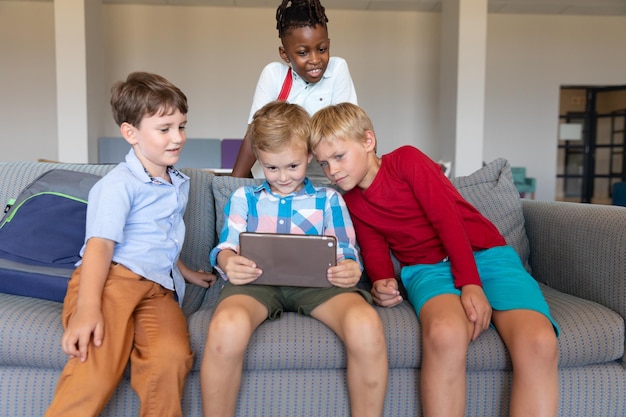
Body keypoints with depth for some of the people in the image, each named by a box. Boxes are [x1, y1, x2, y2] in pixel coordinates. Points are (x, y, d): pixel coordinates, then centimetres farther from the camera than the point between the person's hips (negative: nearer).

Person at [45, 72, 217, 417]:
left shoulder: (180, 184, 23)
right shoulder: (120, 184, 0)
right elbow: (100, 245, -13)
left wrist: (186, 273, 39)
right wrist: (87, 307, -27)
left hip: (159, 290, 5)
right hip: (112, 278, -5)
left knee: (171, 357, -27)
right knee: (98, 367, -33)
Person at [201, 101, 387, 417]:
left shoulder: (329, 199, 21)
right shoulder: (244, 197, 23)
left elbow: (344, 252, 13)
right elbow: (226, 247, 13)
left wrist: (349, 269, -13)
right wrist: (228, 263, -13)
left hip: (317, 280, 0)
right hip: (257, 279, 0)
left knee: (366, 324, -33)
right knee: (226, 327, -36)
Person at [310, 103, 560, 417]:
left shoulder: (407, 159, -1)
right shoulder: (351, 203, 15)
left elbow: (447, 217, -10)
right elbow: (374, 250, 8)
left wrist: (470, 284, -19)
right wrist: (381, 283, -16)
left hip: (486, 255, -1)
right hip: (427, 267, 2)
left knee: (539, 343, -31)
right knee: (444, 334, -37)